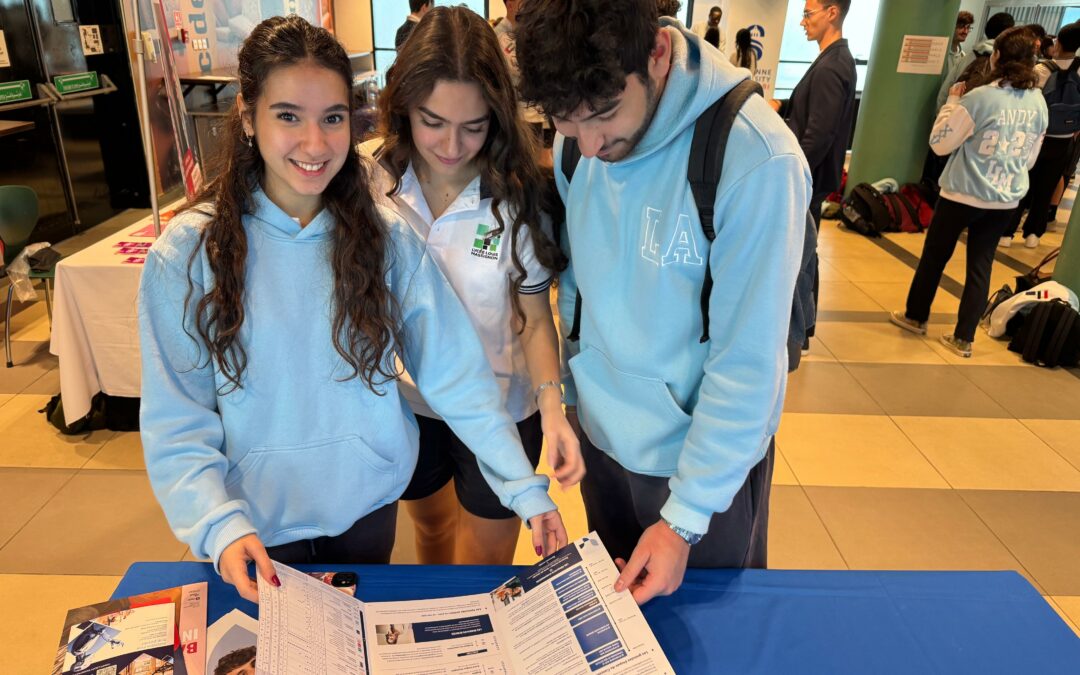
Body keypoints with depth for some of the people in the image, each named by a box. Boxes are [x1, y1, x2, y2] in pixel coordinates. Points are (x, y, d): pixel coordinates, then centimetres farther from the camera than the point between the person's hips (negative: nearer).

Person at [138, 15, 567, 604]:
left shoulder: (388, 239, -10)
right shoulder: (187, 253, -14)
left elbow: (455, 374, -12)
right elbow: (175, 421, -13)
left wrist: (524, 486, -18)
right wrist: (220, 526, -28)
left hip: (368, 503, 2)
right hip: (257, 522, -1)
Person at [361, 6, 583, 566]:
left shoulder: (517, 193, -19)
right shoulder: (369, 177, -14)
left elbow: (535, 317, -11)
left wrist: (551, 404, -25)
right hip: (405, 405, 3)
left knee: (485, 566, 16)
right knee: (431, 530, 29)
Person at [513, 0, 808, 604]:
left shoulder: (758, 161, -27)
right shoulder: (577, 143, -8)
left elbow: (748, 361, -23)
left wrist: (687, 517, -20)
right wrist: (572, 389, 10)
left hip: (705, 452, -5)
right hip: (602, 433, 5)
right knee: (613, 605, 29)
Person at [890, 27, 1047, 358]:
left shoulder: (980, 98, -17)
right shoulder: (1039, 103, 2)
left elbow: (940, 143, -9)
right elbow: (1029, 159, 11)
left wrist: (952, 101, 0)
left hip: (964, 194, -5)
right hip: (1006, 199, 5)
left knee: (934, 256, 13)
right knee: (981, 264, 10)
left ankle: (916, 316, 30)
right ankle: (963, 338, 14)